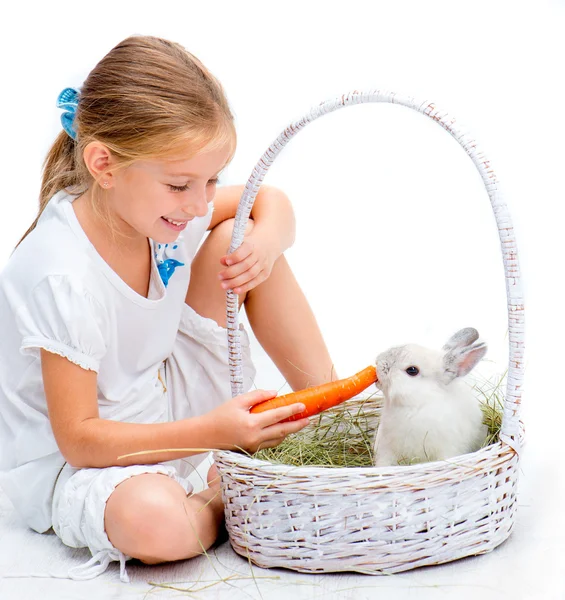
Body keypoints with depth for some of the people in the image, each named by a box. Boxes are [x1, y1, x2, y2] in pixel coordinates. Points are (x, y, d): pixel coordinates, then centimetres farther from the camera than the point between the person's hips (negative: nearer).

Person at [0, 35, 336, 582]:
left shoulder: (166, 204, -12)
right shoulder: (61, 279, -32)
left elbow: (269, 202, 5)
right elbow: (78, 438, -26)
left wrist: (266, 240, -20)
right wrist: (215, 433, -33)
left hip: (169, 406, 7)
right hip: (70, 459, -6)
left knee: (237, 239, -7)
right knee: (156, 524, -41)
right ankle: (228, 495, -3)